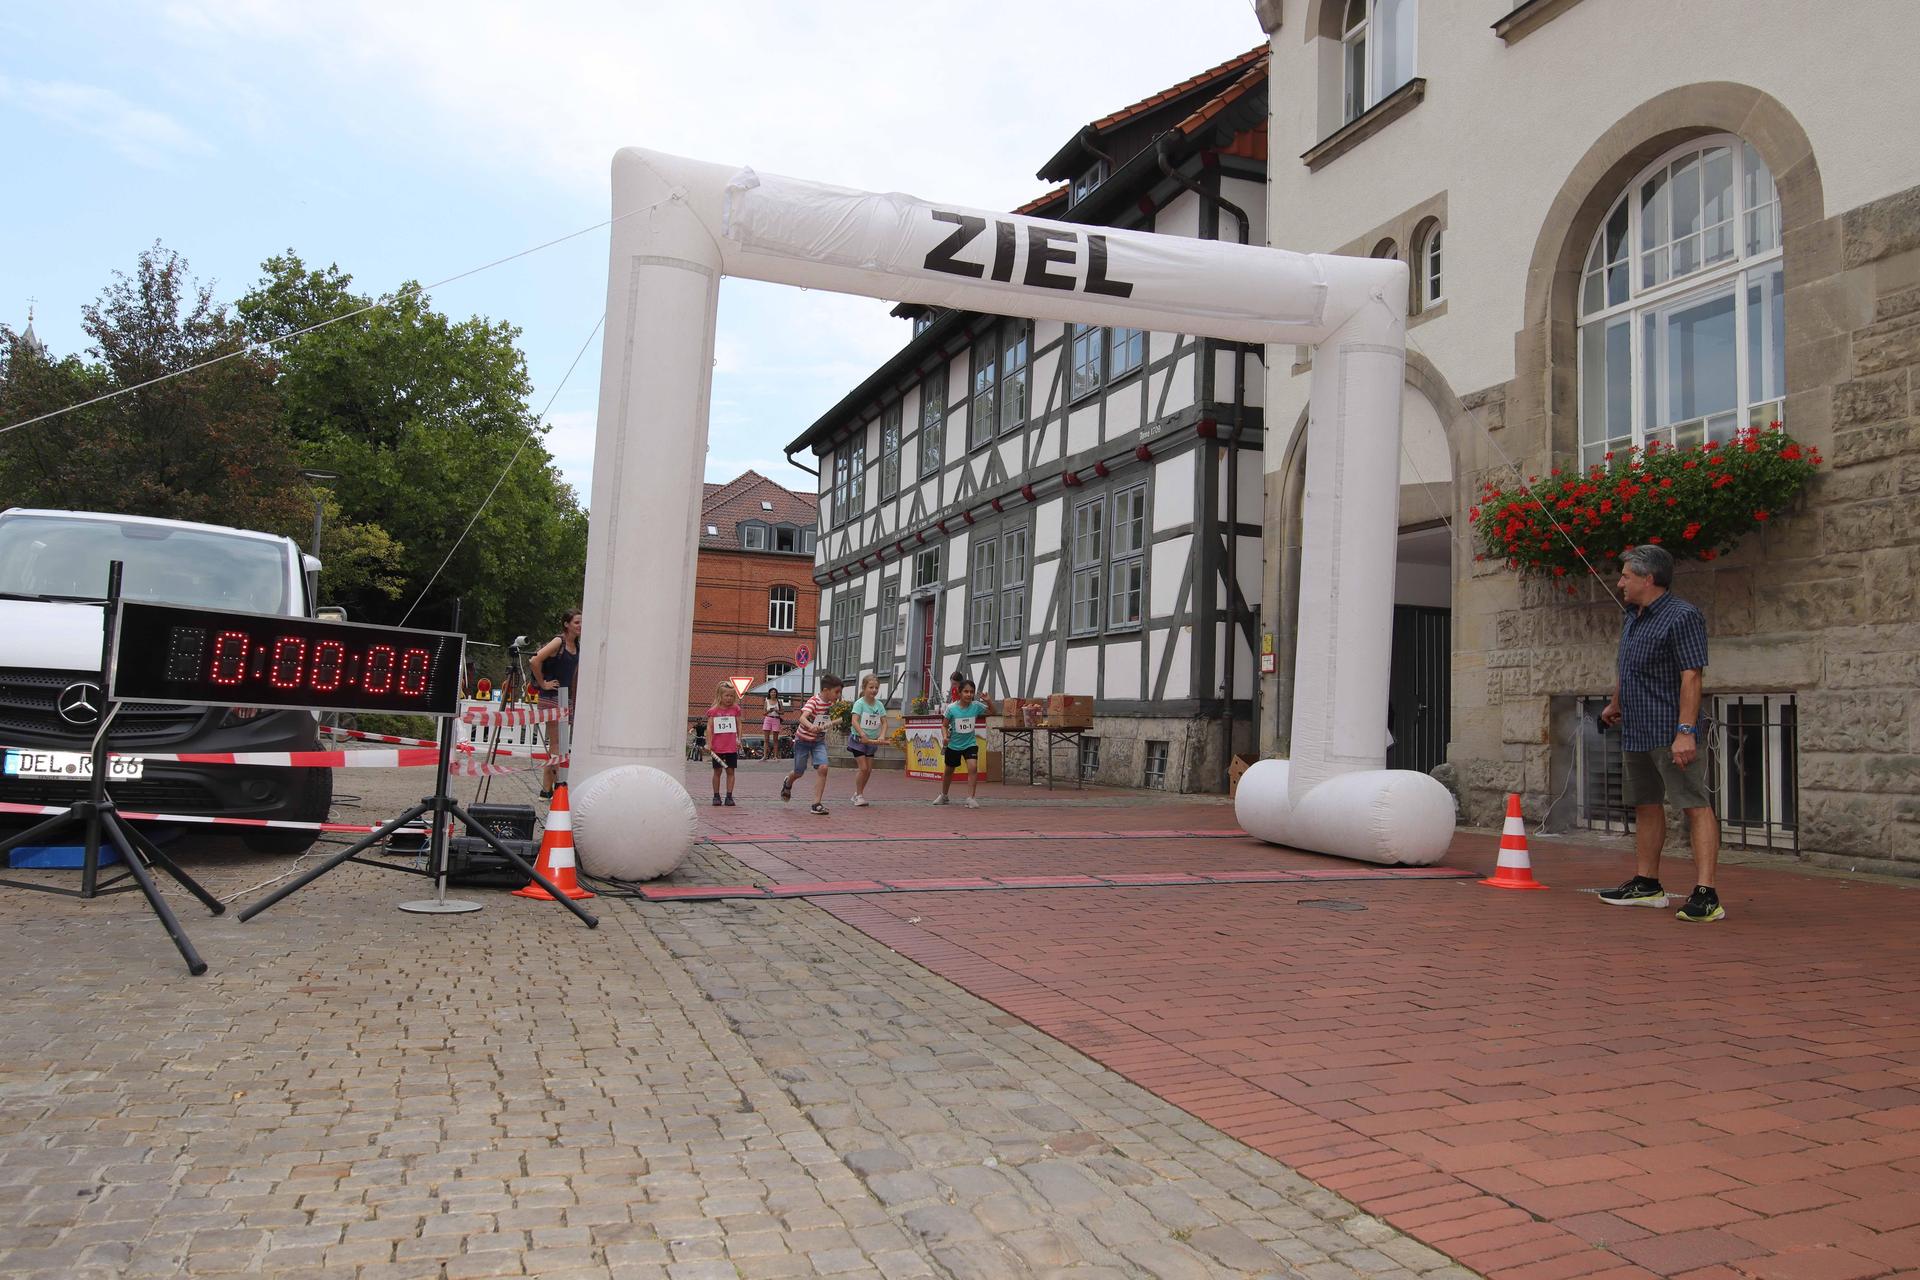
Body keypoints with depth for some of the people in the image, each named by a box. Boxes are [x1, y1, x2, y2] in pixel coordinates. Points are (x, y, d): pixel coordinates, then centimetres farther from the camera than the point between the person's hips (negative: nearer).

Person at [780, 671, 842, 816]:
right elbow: (802, 718, -44)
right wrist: (811, 727, -62)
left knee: (822, 768, -18)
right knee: (799, 772, 10)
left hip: (819, 740, 4)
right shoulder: (813, 701, -26)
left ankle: (817, 804, -11)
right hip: (803, 739, -4)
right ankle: (788, 783, 48)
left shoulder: (832, 702, -6)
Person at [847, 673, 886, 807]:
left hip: (872, 741, 5)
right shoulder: (859, 703, -15)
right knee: (863, 768, -11)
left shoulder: (879, 704, 0)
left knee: (869, 770, 7)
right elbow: (854, 721, -25)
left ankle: (858, 793, 24)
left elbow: (884, 722, 0)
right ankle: (859, 795, 3)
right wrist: (863, 735, -37)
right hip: (858, 740, -5)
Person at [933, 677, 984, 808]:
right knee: (949, 771, 18)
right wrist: (945, 736, -25)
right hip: (954, 745, 0)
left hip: (970, 743, 0)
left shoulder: (976, 706, -12)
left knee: (973, 767, -23)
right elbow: (944, 725, -6)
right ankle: (943, 795, 41)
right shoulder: (951, 708, -16)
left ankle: (971, 798, -17)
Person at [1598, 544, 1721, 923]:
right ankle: (1646, 884, 26)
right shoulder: (1631, 618, 14)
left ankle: (1705, 894, -13)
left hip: (1670, 733, -10)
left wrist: (1686, 731, -26)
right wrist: (1616, 705, 38)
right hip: (1636, 732, 10)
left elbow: (1691, 678, -21)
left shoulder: (1682, 617, -14)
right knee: (1646, 806, 16)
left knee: (1695, 806, -10)